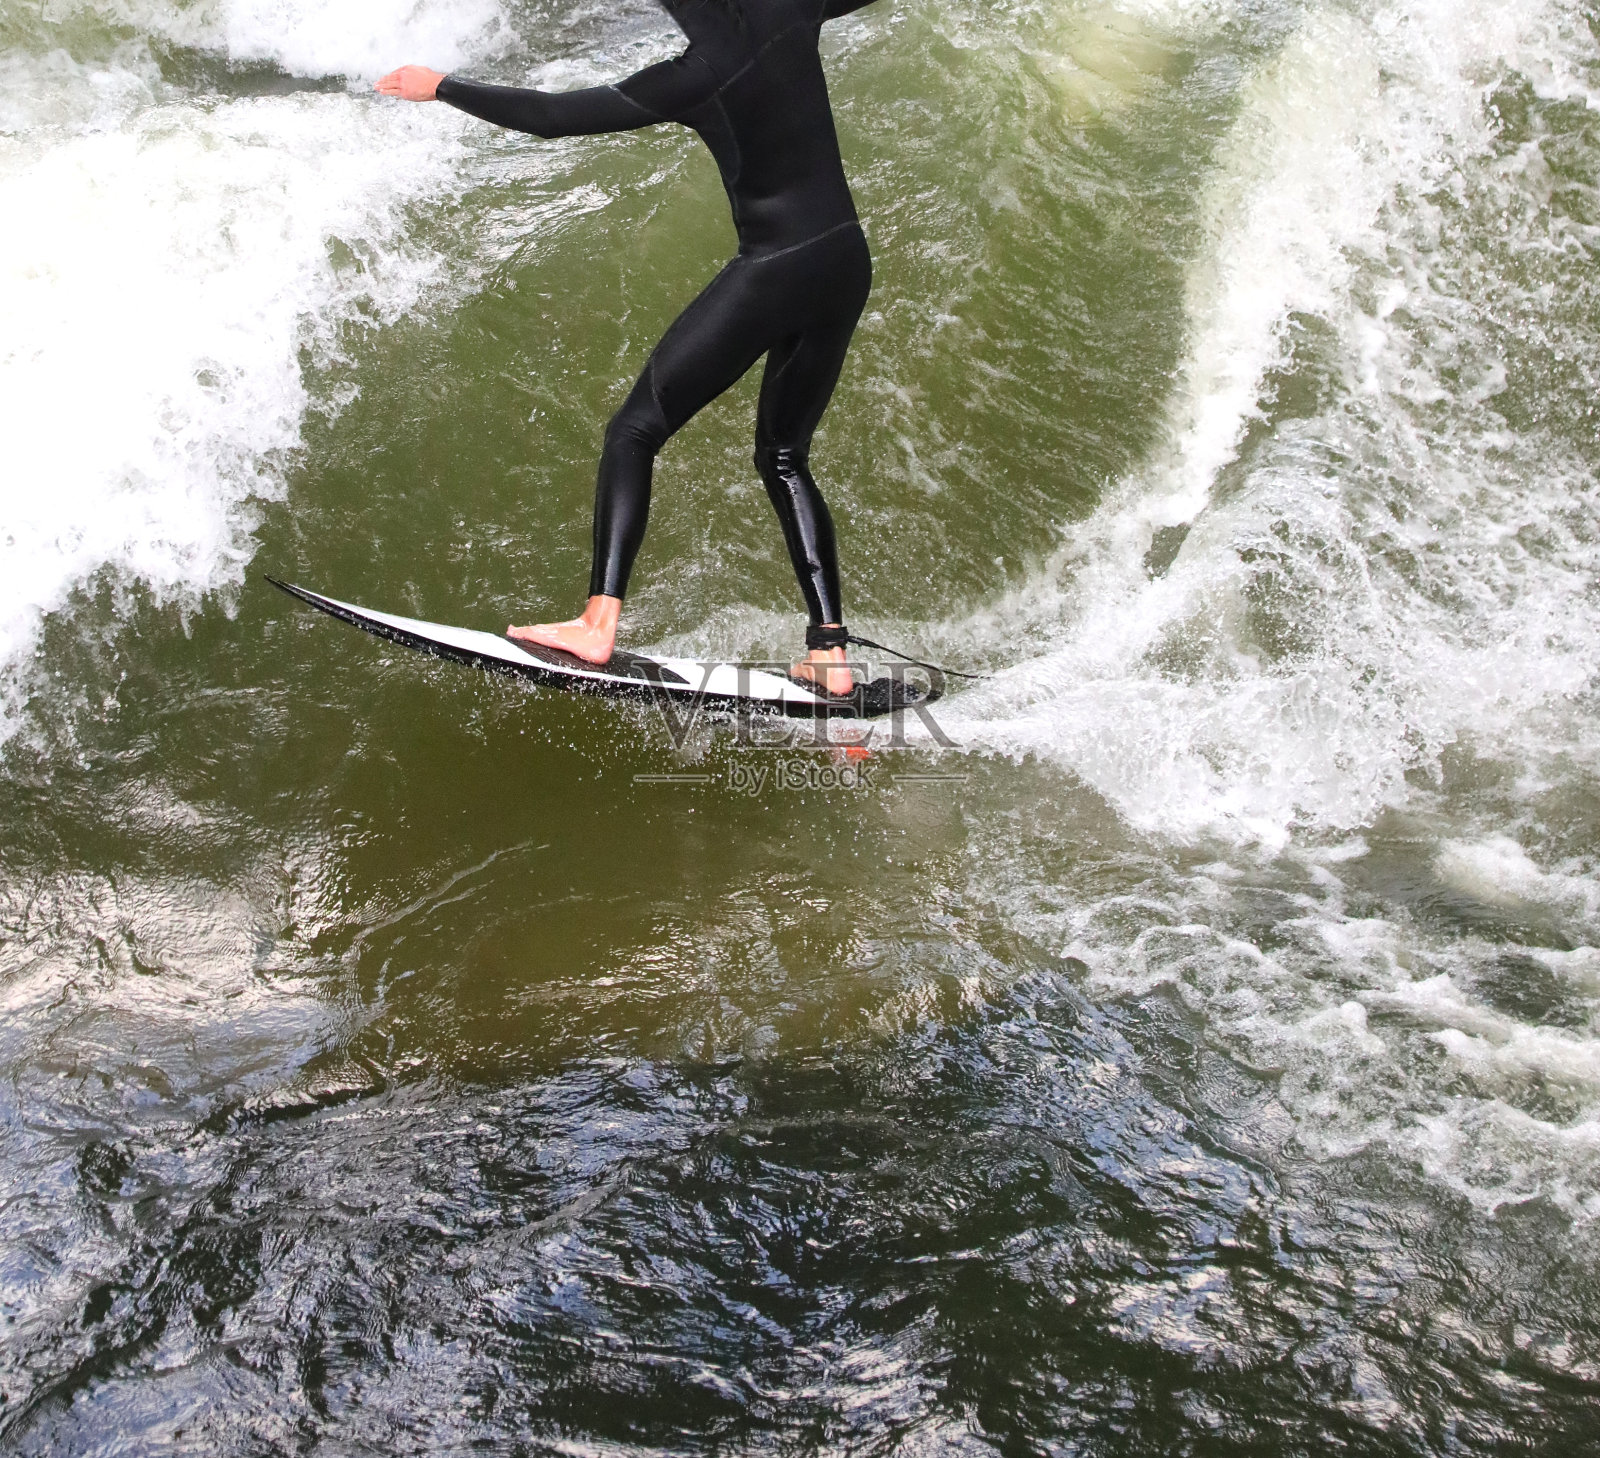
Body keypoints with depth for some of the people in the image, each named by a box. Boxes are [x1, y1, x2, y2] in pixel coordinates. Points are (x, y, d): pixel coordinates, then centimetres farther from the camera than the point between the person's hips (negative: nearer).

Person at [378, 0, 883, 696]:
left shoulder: (693, 77, -15)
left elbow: (550, 116, -11)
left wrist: (441, 86, 1)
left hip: (773, 274, -7)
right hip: (849, 267, 7)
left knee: (634, 430, 3)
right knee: (783, 456, 18)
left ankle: (599, 622, -6)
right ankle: (830, 653, 10)